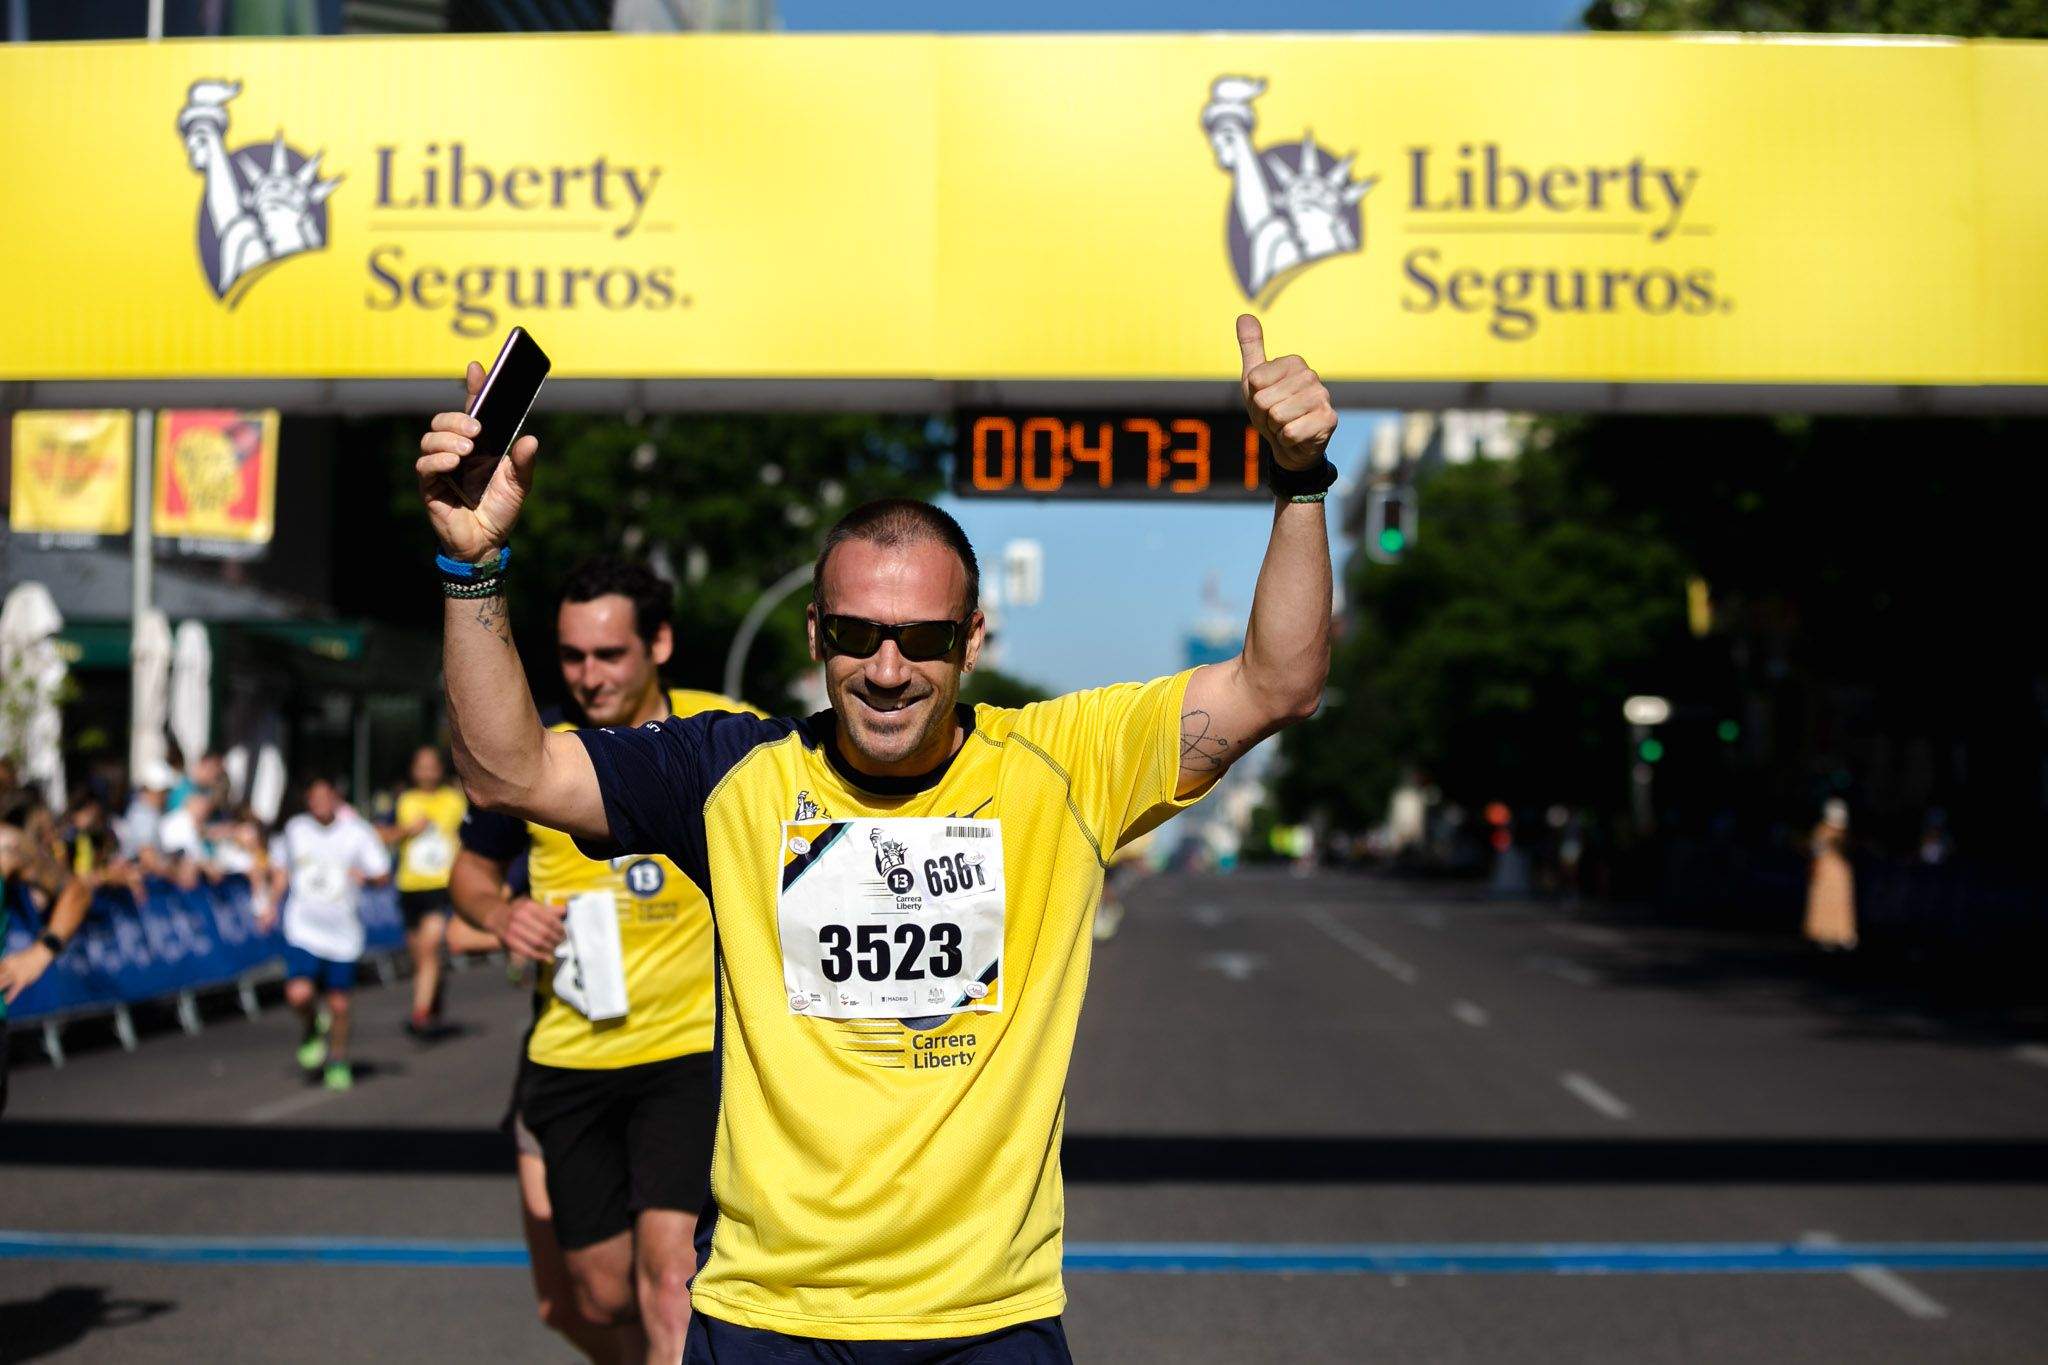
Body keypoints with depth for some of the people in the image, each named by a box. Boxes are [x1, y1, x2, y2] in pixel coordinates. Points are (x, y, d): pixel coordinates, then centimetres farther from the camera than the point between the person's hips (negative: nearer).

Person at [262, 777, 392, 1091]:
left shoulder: (358, 832, -4)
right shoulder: (293, 829, 2)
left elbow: (382, 873, -1)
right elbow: (281, 870, 18)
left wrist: (364, 874, -22)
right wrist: (271, 904, 5)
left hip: (343, 933, 0)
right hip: (302, 928, 0)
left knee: (339, 1003, 5)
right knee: (299, 994, -18)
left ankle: (338, 1061, 29)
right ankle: (313, 1028, 17)